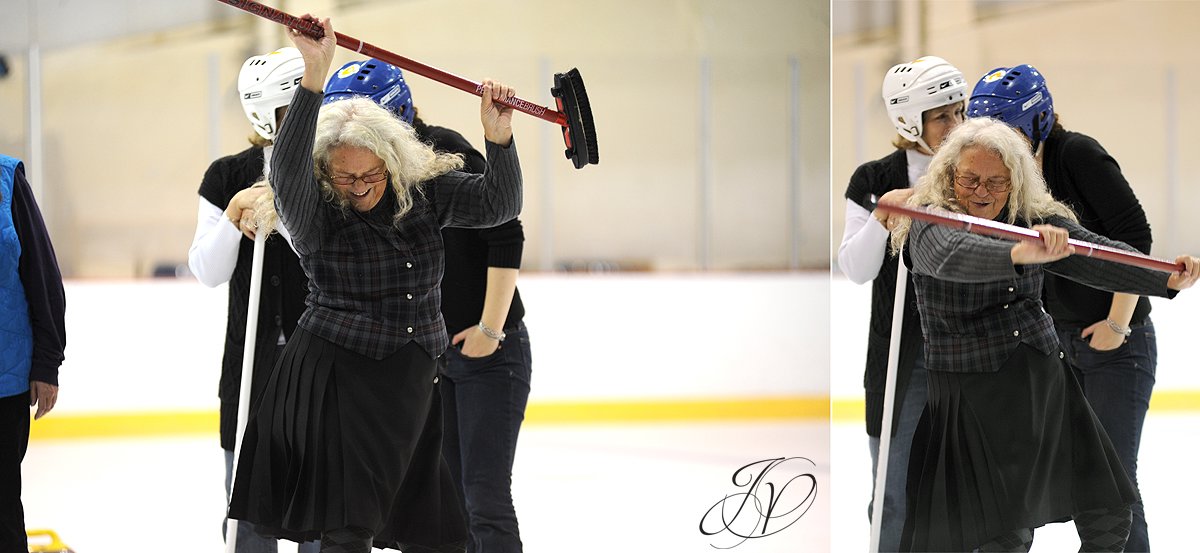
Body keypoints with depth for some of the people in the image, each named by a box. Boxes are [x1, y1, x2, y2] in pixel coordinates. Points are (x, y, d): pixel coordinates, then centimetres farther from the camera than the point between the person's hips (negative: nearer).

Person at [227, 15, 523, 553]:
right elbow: (287, 169, -32)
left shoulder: (426, 191, 1)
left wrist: (498, 136, -20)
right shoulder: (315, 212, -13)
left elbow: (496, 204, -2)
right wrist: (315, 75, -44)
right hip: (334, 381, -5)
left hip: (412, 384, 5)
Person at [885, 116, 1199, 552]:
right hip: (974, 395, -6)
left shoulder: (1036, 220, 6)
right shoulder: (929, 224, -10)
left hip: (1046, 382, 6)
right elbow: (950, 256, -33)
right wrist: (1020, 253, -52)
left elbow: (1095, 257, -5)